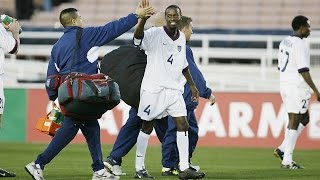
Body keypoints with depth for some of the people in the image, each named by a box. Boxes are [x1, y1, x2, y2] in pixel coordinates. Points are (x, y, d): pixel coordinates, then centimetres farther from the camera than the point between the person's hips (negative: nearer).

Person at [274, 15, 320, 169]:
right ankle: (287, 161, -3)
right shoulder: (300, 45, -15)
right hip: (297, 87, -9)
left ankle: (282, 150, 9)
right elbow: (303, 70, -20)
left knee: (304, 119, 18)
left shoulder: (284, 42, 13)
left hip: (285, 85, 9)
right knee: (294, 122, -4)